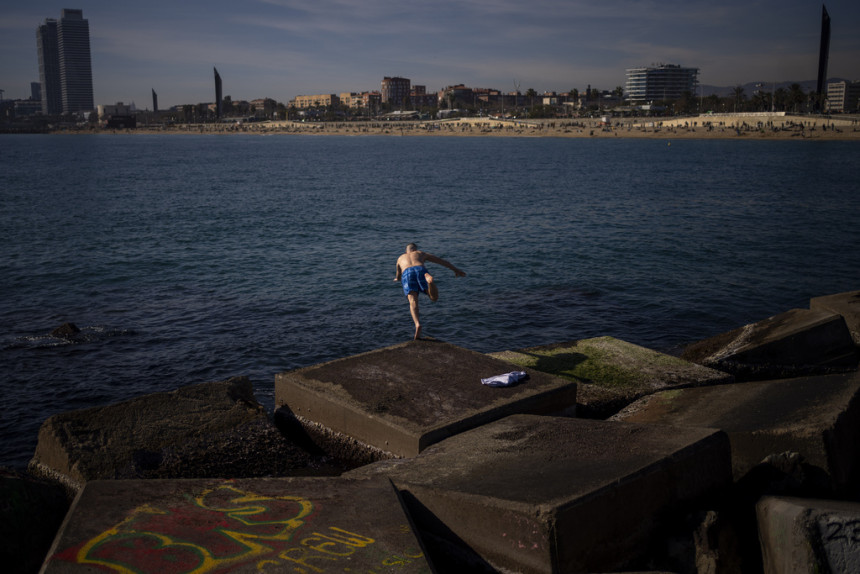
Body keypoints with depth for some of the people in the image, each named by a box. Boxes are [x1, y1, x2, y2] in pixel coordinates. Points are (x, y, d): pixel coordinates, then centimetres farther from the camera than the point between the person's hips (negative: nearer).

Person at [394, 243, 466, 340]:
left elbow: (398, 277, 62)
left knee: (413, 302, -16)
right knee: (434, 298, -2)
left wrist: (397, 278, 87)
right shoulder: (421, 253, 42)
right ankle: (429, 280, -36)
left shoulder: (400, 258, 45)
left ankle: (417, 324, -46)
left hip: (407, 273, 0)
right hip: (421, 271, 0)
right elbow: (442, 261, 46)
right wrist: (455, 269, 55)